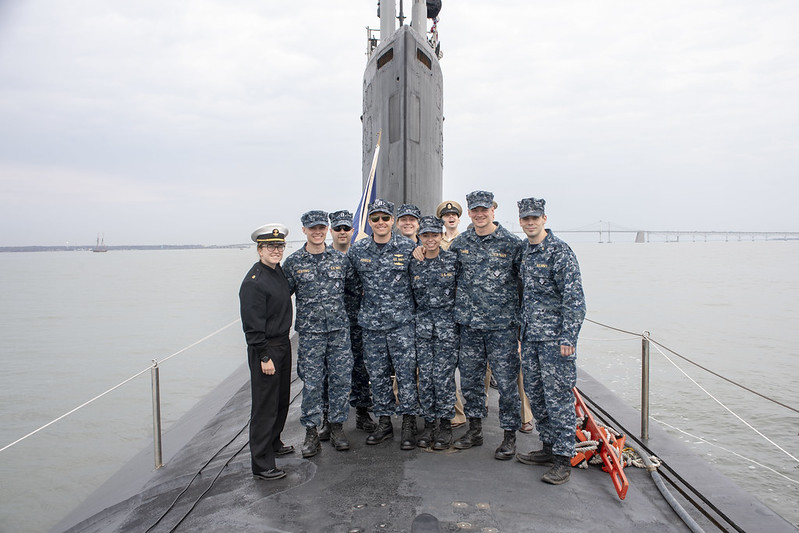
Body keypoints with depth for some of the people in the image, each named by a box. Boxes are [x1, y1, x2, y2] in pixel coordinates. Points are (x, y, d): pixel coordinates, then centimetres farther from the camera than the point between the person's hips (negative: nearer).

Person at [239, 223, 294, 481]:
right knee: (265, 406, -3)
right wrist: (264, 356, -20)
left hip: (283, 344, 9)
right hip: (265, 348, -9)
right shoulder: (254, 281, -19)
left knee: (281, 400, 20)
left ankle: (273, 443, 38)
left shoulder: (279, 271, 7)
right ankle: (261, 464, 5)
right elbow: (253, 324, -20)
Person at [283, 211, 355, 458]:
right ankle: (311, 431, 14)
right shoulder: (293, 262, 1)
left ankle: (337, 426, 20)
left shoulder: (340, 259, 5)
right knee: (312, 382, 1)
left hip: (339, 328, 2)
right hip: (310, 331, -1)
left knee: (341, 379, 5)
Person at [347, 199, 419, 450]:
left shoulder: (408, 248, -2)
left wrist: (413, 309, 5)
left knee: (406, 373, -1)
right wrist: (362, 307, 14)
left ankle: (408, 425, 10)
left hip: (402, 322, -3)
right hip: (371, 323, 3)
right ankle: (384, 422, 23)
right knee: (377, 375, 10)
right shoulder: (357, 251, 4)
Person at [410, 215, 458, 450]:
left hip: (447, 323, -3)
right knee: (425, 375, 3)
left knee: (443, 375, -3)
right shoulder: (413, 264, 6)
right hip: (422, 324, 3)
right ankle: (429, 423, 16)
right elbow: (410, 296, 13)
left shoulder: (453, 260, -2)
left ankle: (445, 424, 11)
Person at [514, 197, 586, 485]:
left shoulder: (560, 251, -10)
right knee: (535, 394, 13)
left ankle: (563, 458, 6)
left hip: (555, 336, -8)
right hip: (530, 336, 8)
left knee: (558, 396, -4)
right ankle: (548, 447, 26)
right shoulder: (524, 251, 12)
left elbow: (574, 297, -15)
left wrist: (568, 337, -19)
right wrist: (522, 329, 16)